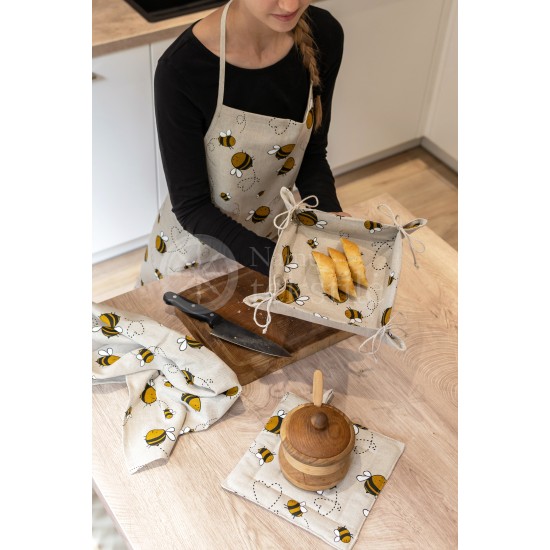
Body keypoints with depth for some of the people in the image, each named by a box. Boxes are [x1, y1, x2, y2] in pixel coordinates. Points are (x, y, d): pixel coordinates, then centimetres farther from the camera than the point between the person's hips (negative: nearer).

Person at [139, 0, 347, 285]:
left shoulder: (324, 35, -17)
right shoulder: (181, 67, -31)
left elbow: (312, 154, -5)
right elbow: (191, 207, -23)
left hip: (275, 238, 4)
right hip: (196, 254, -4)